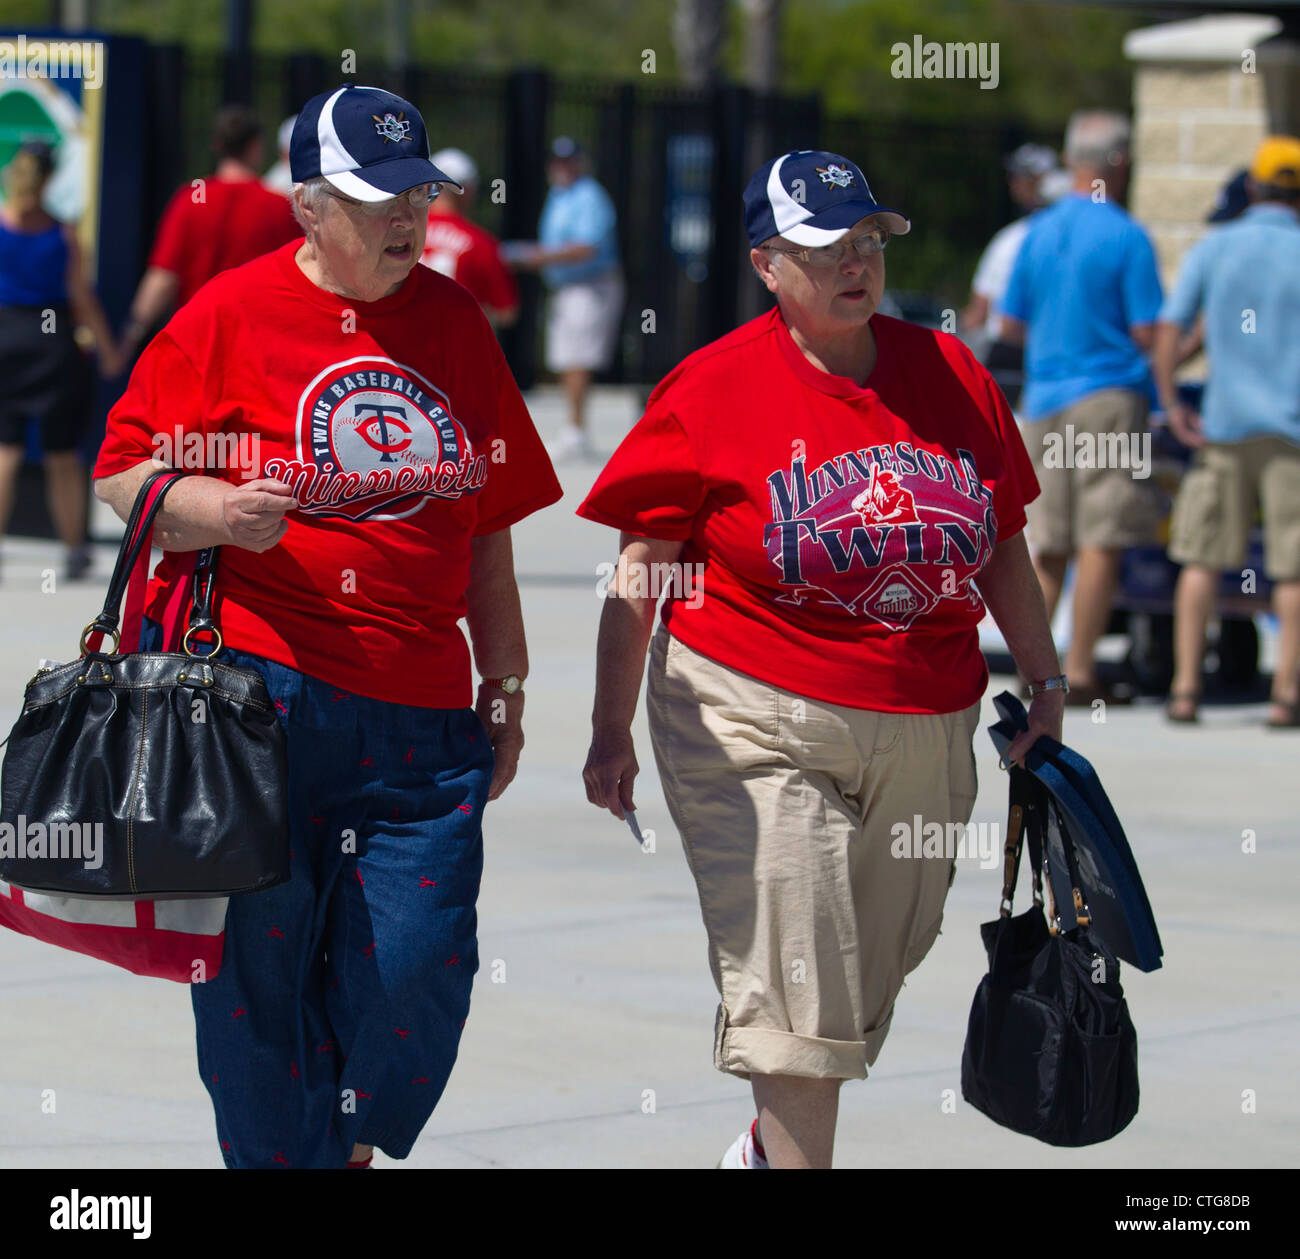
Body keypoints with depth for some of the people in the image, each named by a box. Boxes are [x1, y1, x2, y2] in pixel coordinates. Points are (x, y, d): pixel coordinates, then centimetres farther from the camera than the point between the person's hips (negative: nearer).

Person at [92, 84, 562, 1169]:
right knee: (258, 967, -1)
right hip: (251, 682, -3)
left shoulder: (453, 321, 12)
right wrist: (213, 512, -20)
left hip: (418, 709, 3)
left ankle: (350, 1145, 24)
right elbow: (121, 479, 1)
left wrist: (505, 682, 17)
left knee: (416, 976, -2)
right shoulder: (230, 316, -1)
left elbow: (486, 521, 17)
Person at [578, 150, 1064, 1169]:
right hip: (758, 733, -4)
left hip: (926, 733, 4)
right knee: (796, 991, -9)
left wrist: (1046, 683, 14)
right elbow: (641, 570, -3)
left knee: (868, 984, 13)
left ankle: (771, 1146, 35)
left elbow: (1004, 548, 16)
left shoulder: (952, 375, 6)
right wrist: (613, 729, -5)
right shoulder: (713, 389, -5)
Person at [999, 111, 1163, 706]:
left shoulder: (1039, 231, 9)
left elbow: (1010, 324, 13)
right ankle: (1079, 673, -8)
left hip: (1045, 403, 6)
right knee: (1101, 541, -4)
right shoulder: (1126, 237, -9)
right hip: (1109, 396, -6)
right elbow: (1146, 333, -11)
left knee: (1049, 544, 12)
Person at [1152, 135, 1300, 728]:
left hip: (1224, 427, 2)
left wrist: (1170, 402, 6)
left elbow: (1168, 329, -1)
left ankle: (1185, 686, 3)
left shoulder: (1213, 249, 3)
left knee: (1202, 559, 8)